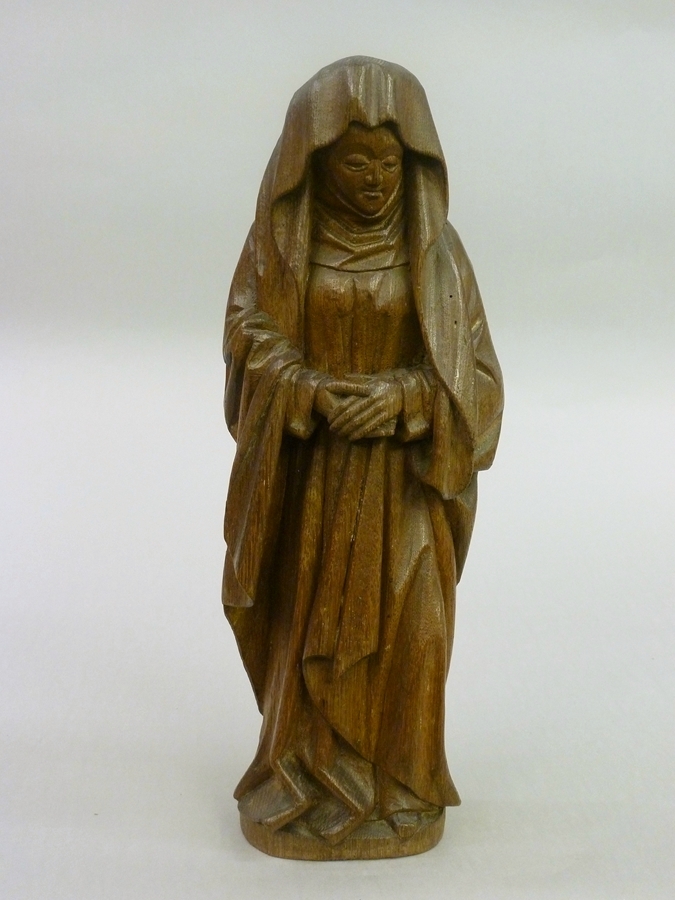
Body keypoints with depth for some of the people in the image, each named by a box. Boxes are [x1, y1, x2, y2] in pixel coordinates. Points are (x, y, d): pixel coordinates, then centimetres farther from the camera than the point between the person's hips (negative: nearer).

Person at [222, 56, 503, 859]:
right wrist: (314, 394, -20)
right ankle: (307, 776, 27)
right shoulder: (283, 237, -3)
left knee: (402, 626, 3)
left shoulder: (433, 245, -3)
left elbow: (470, 364, -3)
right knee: (311, 622, 8)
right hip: (309, 467, 0)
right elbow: (250, 338, -3)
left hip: (404, 469, 0)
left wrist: (401, 396, -21)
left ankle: (395, 780, 24)